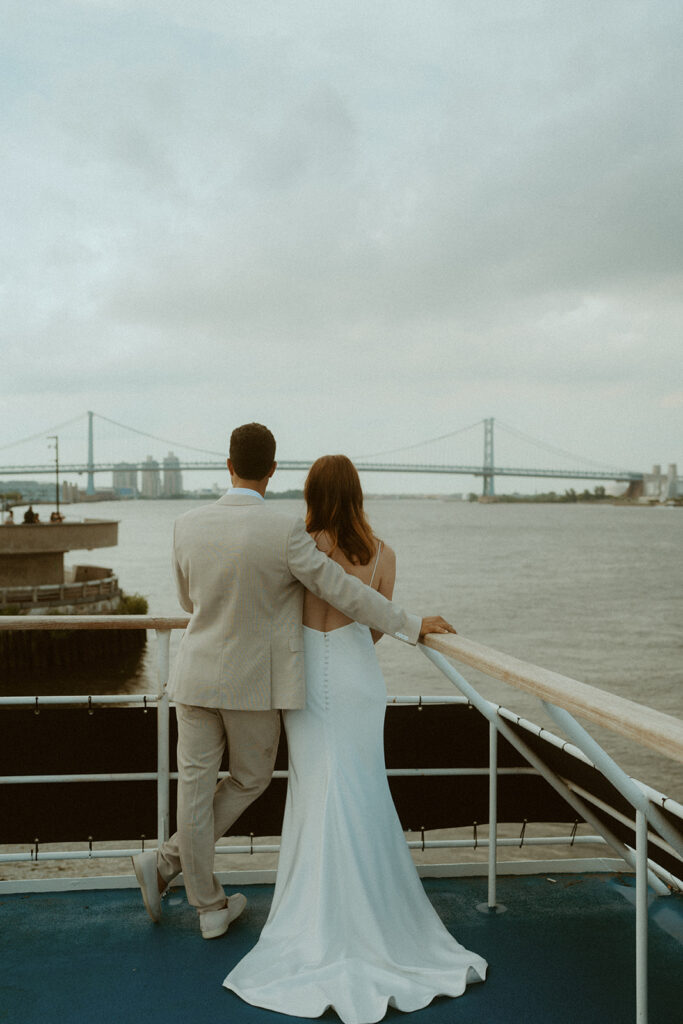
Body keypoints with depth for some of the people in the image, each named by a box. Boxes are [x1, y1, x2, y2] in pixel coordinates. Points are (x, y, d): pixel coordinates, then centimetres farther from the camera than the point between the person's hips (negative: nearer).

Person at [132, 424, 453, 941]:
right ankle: (168, 862, 19)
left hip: (197, 676, 3)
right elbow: (343, 590, -14)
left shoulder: (187, 526, -5)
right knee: (250, 779, 20)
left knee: (195, 788, 11)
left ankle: (211, 907, 21)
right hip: (255, 684, -3)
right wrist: (411, 625, -4)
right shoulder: (285, 532, -18)